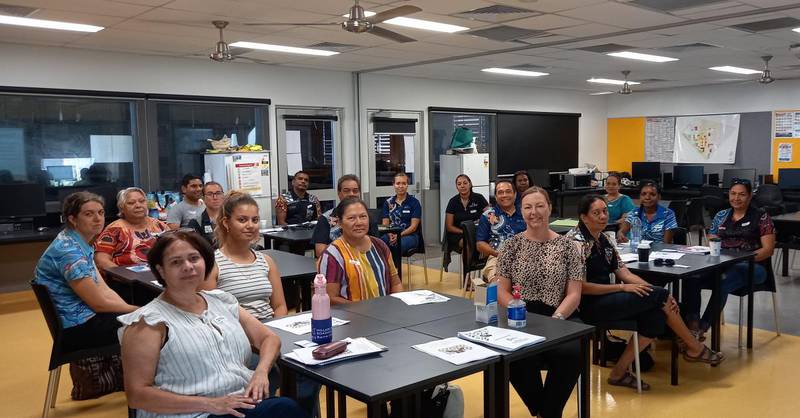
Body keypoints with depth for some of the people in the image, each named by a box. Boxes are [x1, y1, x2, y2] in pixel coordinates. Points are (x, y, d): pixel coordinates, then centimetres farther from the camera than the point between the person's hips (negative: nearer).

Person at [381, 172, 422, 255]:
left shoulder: (414, 202, 4)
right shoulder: (388, 202, 14)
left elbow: (414, 226, -3)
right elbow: (385, 224, 10)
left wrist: (399, 235, -17)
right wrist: (390, 235, -13)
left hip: (409, 235, -3)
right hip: (391, 235, 3)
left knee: (395, 246, -38)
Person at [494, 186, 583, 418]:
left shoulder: (567, 246, 6)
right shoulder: (511, 244, 7)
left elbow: (574, 293, 1)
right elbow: (501, 291, 3)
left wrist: (555, 319, -16)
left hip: (560, 317, 0)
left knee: (570, 354, -31)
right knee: (519, 356, -31)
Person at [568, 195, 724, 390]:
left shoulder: (603, 239, 13)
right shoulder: (576, 241, -13)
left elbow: (625, 274, 10)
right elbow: (580, 286, -18)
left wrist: (654, 290, -6)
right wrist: (622, 288, -16)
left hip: (605, 299, 8)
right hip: (588, 306, -8)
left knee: (657, 315, -16)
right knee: (659, 296, -14)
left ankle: (619, 372, -7)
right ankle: (695, 348, 7)